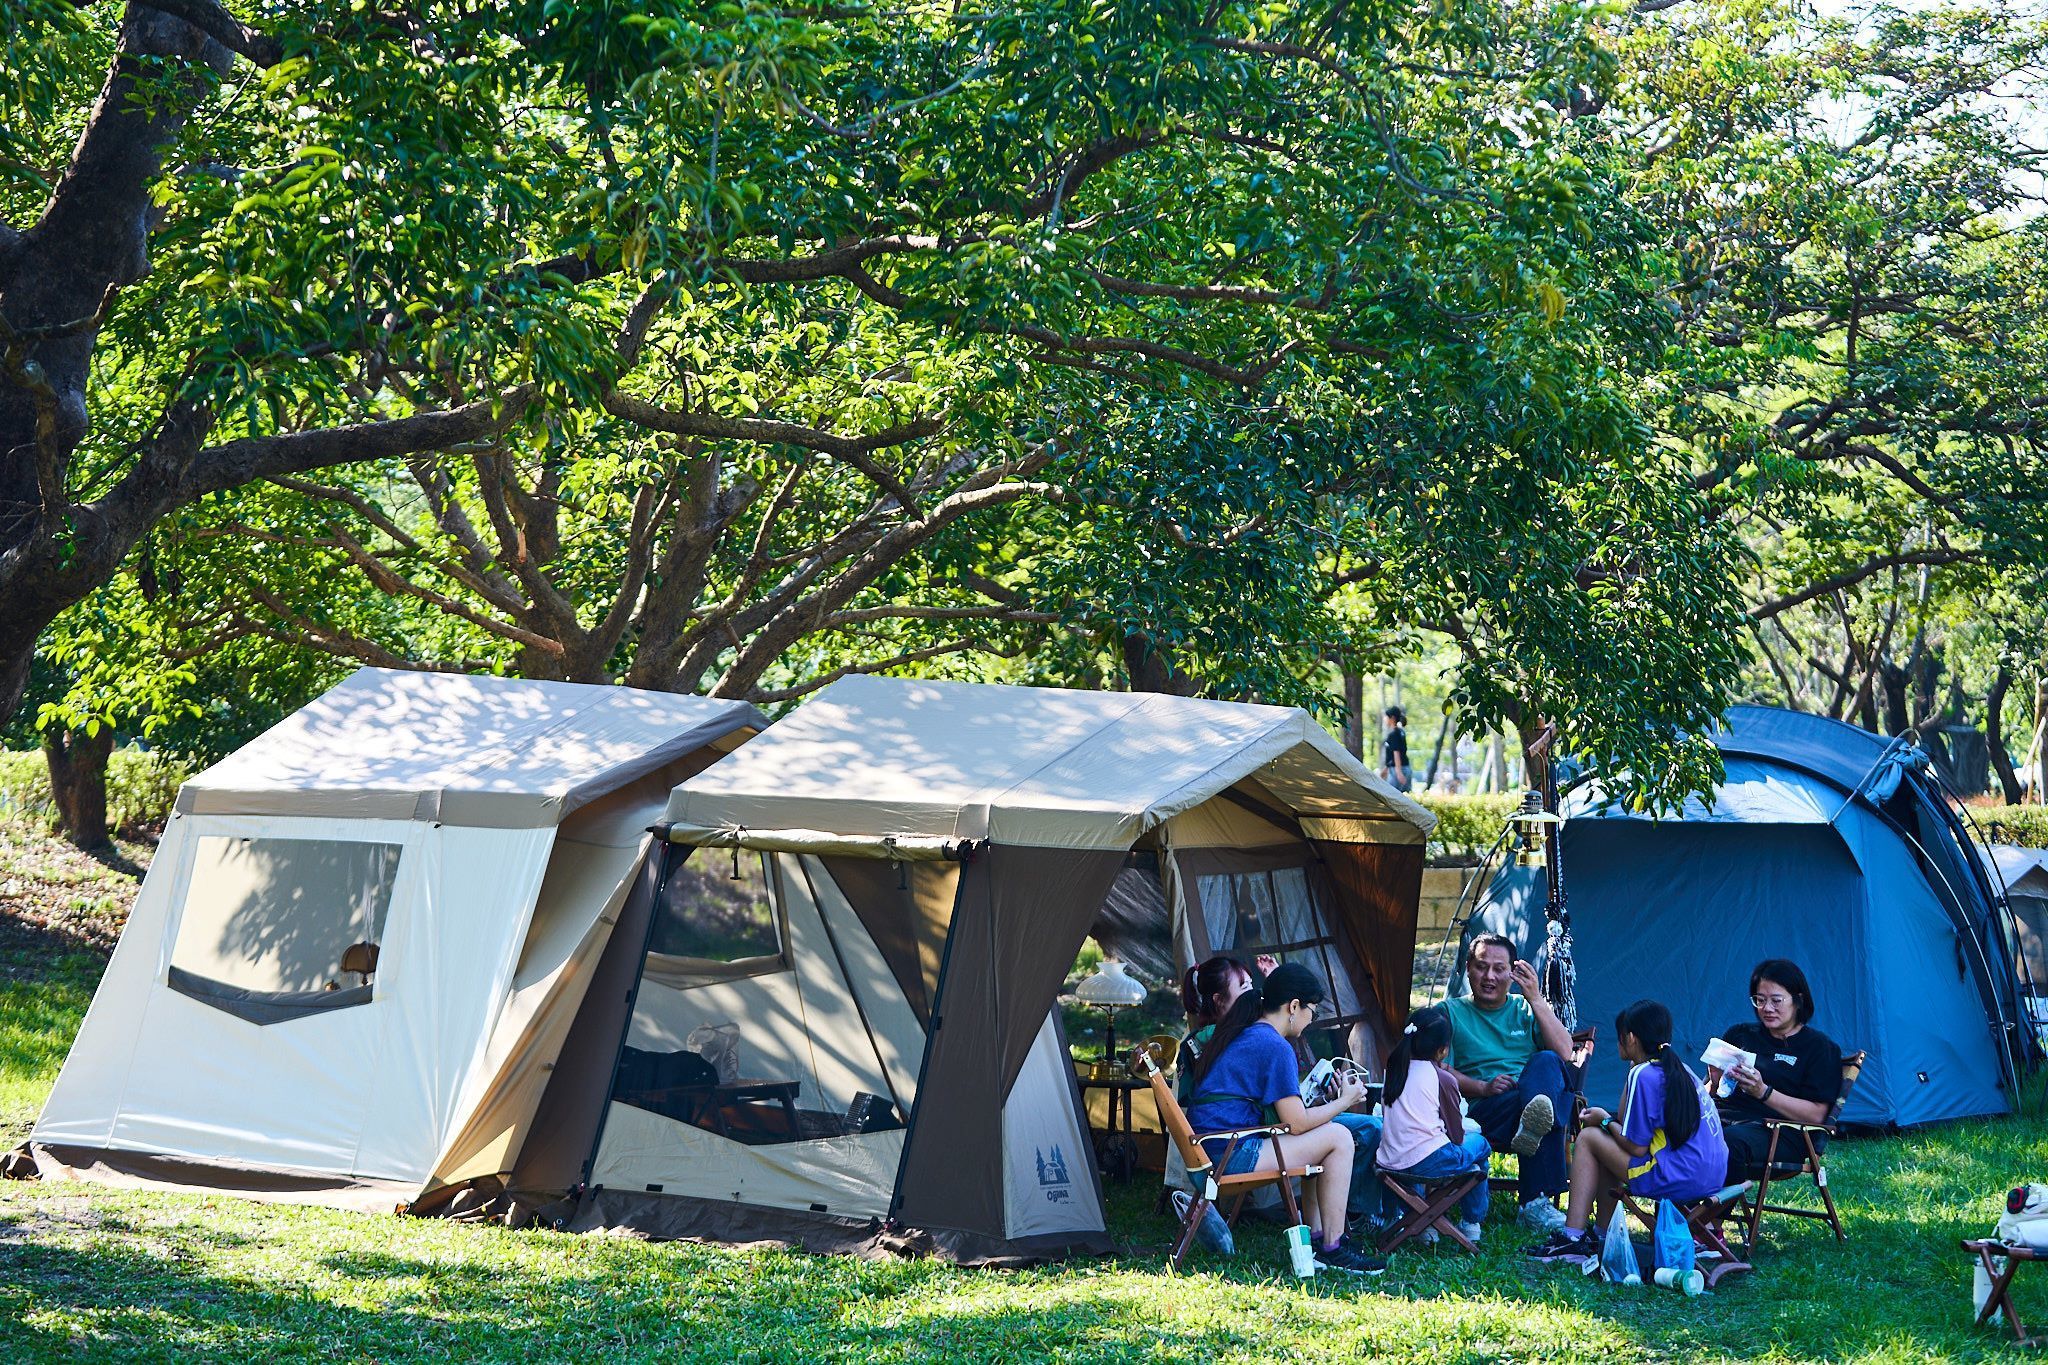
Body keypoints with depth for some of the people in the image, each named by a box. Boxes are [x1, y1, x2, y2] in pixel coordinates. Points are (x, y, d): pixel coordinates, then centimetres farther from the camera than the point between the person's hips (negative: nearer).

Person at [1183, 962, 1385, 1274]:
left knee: (1321, 1134, 23)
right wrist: (1345, 1101, 3)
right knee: (1338, 1137, -4)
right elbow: (1297, 1123, -11)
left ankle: (1317, 1236, 20)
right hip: (1233, 1157, -10)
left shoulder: (1239, 1035, 17)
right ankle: (1332, 1249, 1)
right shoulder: (1274, 1046, -11)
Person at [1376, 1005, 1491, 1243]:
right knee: (1479, 1143, 19)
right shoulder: (1443, 1079, -6)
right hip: (1429, 1163, -6)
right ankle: (1471, 1222, 21)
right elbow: (1456, 1136, 1)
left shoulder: (1396, 1069, 11)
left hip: (1390, 1163, 6)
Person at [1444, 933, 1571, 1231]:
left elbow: (1564, 1055, 2)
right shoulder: (1451, 1012, 17)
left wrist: (1536, 999, -5)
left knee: (1546, 1062, -34)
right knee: (1544, 1113, -37)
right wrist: (1484, 1088, -15)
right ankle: (1536, 1202, -48)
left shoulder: (1526, 1010, 21)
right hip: (1479, 1111, -2)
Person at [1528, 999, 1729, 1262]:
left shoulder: (1644, 1075, -10)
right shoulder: (1679, 1067, 16)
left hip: (1680, 1179, -9)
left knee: (1589, 1137, 4)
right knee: (1610, 1143, 24)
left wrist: (1605, 1121, 6)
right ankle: (1601, 1236, 24)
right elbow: (1628, 1121, 23)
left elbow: (1636, 1147, -11)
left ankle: (1572, 1238, 2)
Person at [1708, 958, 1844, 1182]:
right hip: (1724, 1116, 4)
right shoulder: (1739, 1035, 25)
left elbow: (1816, 1115, 0)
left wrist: (1763, 1092, -12)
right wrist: (1715, 1084, -3)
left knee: (1730, 1141, -40)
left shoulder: (1820, 1047, 11)